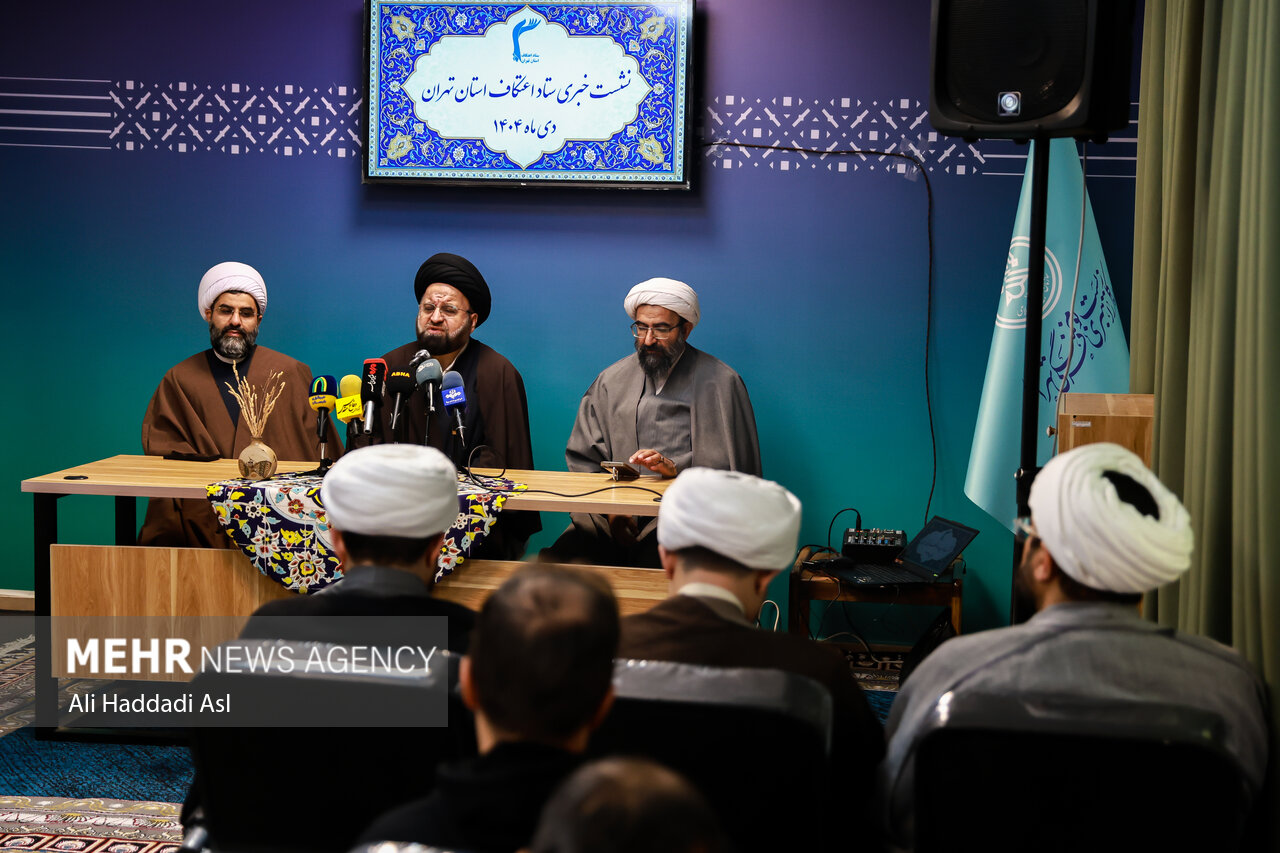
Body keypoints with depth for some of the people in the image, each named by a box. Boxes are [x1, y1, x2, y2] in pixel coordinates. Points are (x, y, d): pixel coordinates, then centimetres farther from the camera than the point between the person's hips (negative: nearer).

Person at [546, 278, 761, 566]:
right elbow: (582, 460, 14)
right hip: (611, 518, 3)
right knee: (554, 562, -25)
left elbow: (735, 468, 3)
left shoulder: (721, 383, 7)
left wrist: (676, 467, -12)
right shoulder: (612, 380, 19)